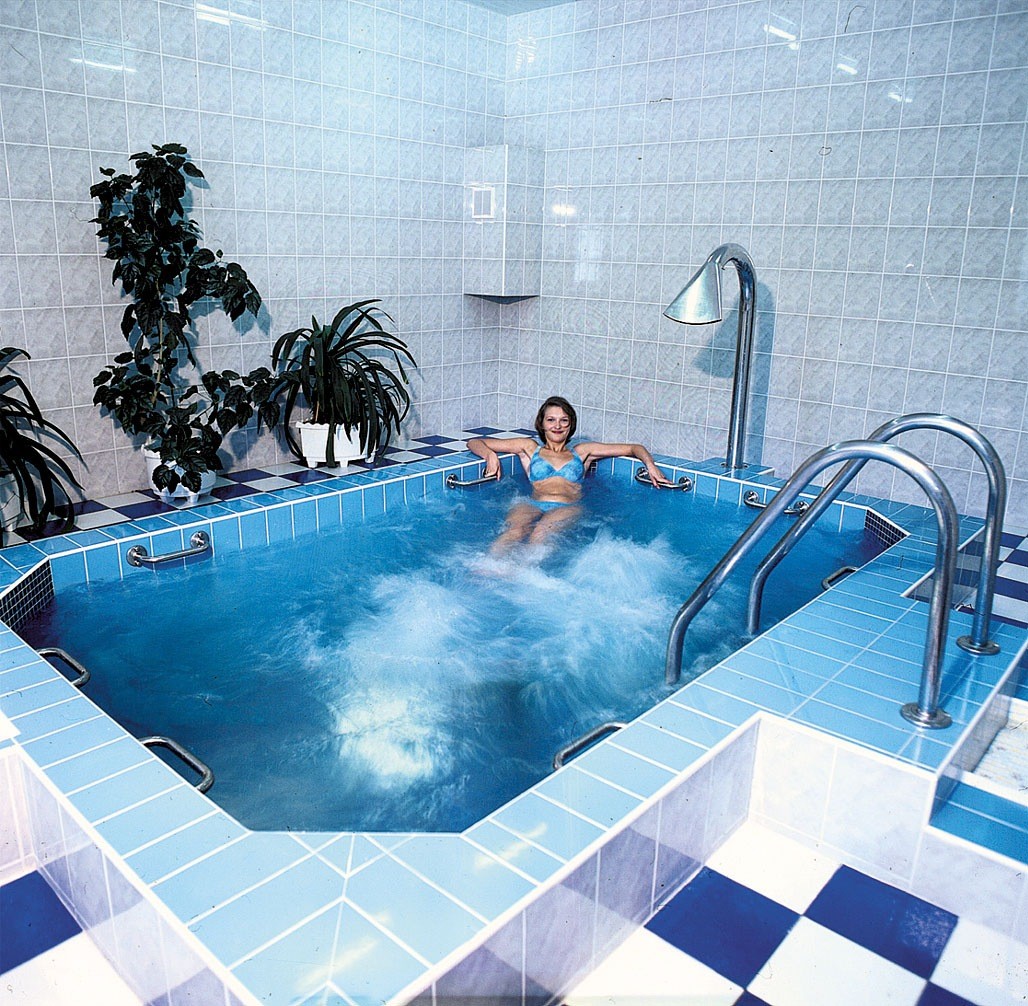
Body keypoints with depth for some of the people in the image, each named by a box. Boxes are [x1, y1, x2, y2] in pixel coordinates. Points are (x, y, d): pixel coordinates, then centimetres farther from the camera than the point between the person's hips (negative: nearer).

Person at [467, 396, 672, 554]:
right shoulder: (530, 448, 25)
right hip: (533, 505, 0)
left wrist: (650, 466, 9)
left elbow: (634, 448, 30)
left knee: (542, 534, -38)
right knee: (514, 532, -38)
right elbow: (474, 443, 26)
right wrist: (490, 455, 3)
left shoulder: (582, 452, 27)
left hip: (568, 508, 0)